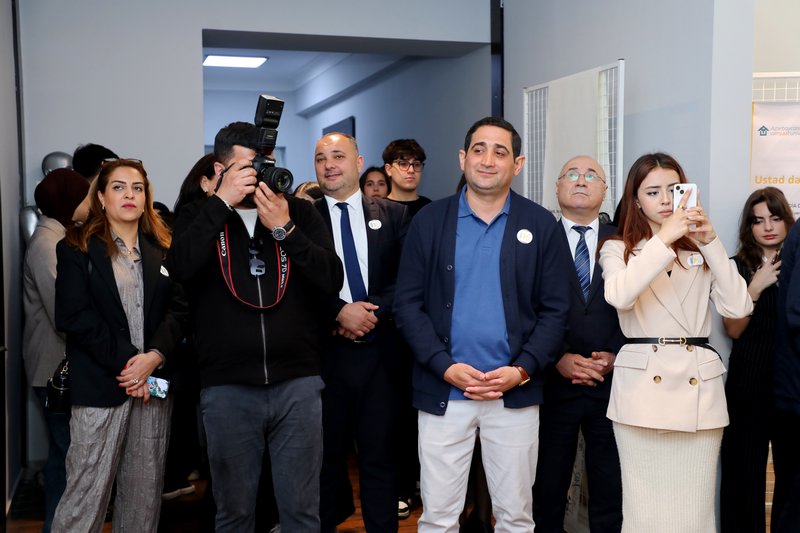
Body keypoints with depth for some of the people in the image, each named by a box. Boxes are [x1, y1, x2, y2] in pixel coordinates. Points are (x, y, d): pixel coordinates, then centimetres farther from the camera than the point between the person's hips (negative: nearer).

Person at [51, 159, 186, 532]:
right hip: (100, 384, -3)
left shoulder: (163, 249, 14)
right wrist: (125, 361, -13)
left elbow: (178, 308, 5)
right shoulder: (77, 248, 4)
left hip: (154, 381, 4)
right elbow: (73, 316, -6)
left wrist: (154, 356, -12)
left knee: (145, 489, 7)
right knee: (87, 489, -5)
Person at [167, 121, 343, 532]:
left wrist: (284, 228, -13)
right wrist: (222, 202, -16)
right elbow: (180, 268, -15)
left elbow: (332, 281, -4)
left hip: (298, 383, 1)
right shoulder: (198, 216, 5)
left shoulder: (300, 212, 6)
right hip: (226, 388, 0)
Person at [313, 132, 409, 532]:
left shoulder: (393, 216, 7)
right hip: (324, 353, 0)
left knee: (379, 457, 6)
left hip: (378, 352, 0)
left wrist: (372, 309, -12)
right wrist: (339, 311, -13)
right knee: (326, 456, 11)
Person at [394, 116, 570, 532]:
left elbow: (555, 309, 2)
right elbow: (407, 304, 0)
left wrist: (523, 370, -12)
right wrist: (446, 367, -12)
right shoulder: (429, 221, 2)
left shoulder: (542, 226, 3)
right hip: (443, 391, 0)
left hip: (516, 394, 0)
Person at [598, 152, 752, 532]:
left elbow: (738, 308, -1)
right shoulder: (618, 248, 6)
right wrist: (664, 237, -18)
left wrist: (710, 243, -6)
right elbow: (619, 296, -17)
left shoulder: (701, 251, 14)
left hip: (699, 384, 2)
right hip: (643, 384, -2)